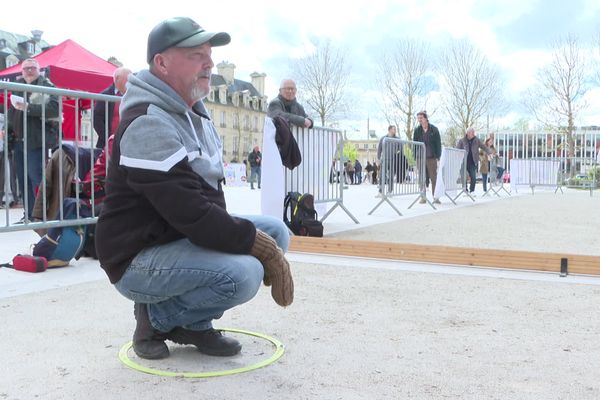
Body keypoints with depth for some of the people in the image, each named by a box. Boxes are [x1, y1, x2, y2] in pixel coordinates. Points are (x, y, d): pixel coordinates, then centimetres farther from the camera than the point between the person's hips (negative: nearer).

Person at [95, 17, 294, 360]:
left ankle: (193, 323, 6)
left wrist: (267, 241, 2)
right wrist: (261, 245, -22)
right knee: (243, 274, -30)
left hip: (188, 238, 10)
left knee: (276, 230, 3)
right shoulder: (148, 124, -21)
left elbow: (209, 196, 14)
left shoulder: (194, 112, 11)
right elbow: (191, 214, -28)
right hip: (140, 259, -10)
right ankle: (157, 316, -1)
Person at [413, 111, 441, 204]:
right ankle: (423, 197, 7)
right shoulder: (417, 130, 6)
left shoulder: (434, 129, 0)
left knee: (434, 177, -1)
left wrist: (438, 156, -5)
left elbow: (438, 143, 1)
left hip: (432, 157, -2)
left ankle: (435, 197, 3)